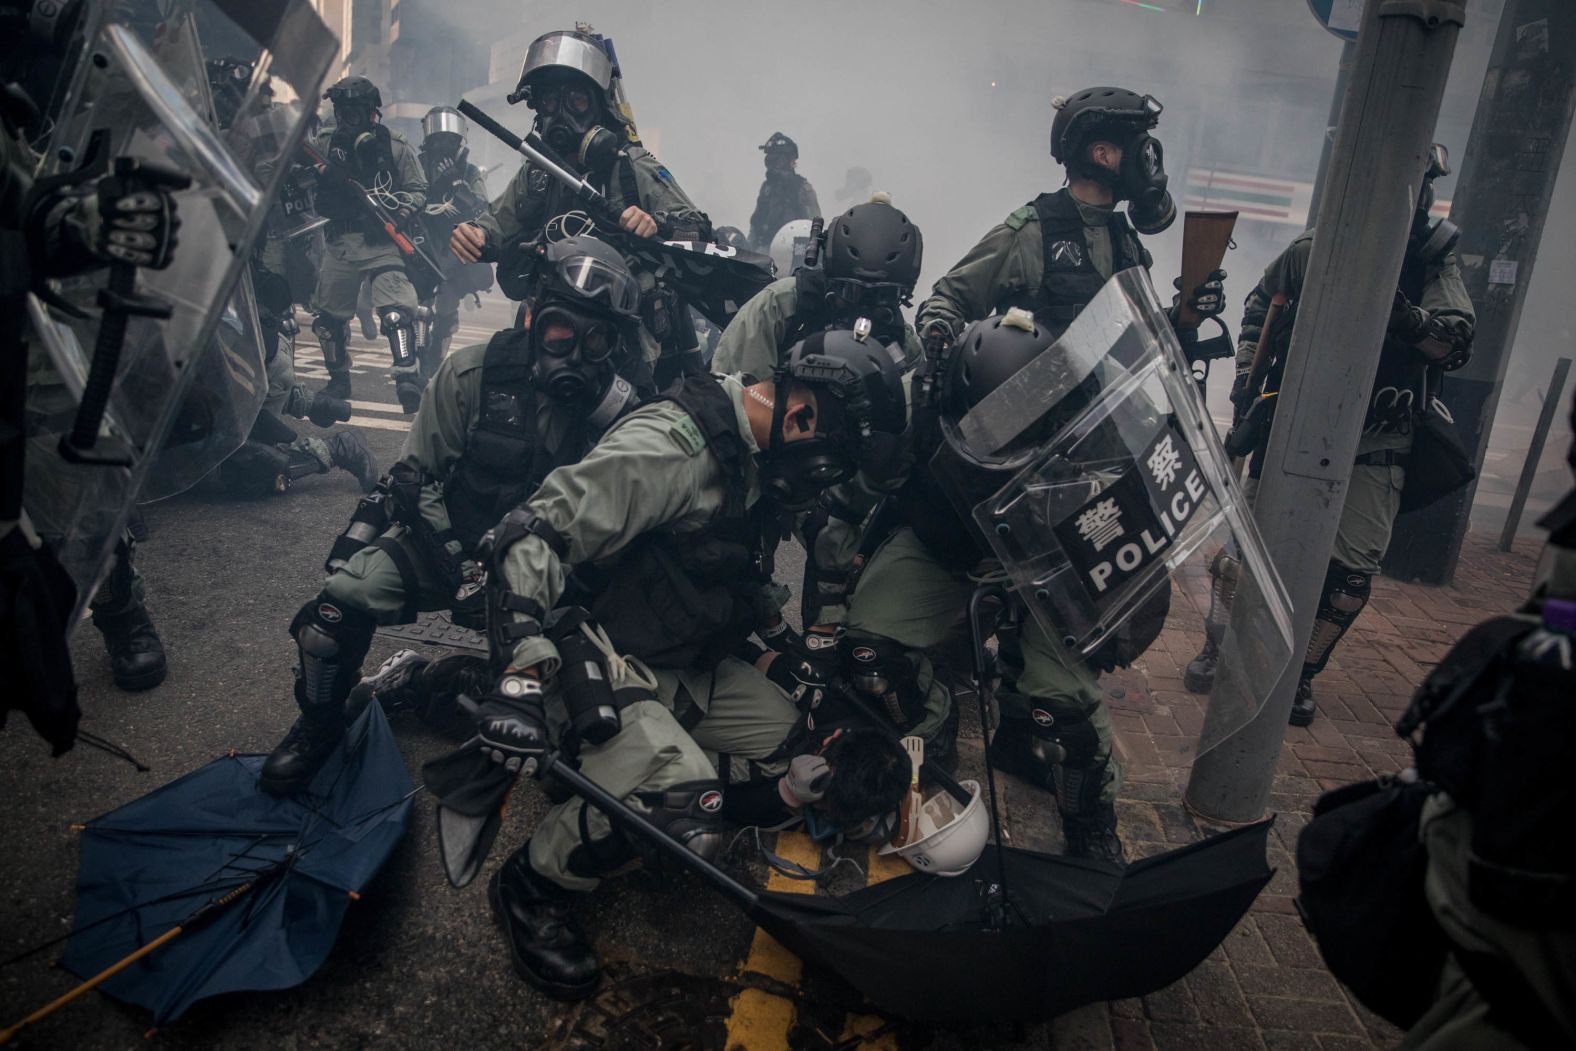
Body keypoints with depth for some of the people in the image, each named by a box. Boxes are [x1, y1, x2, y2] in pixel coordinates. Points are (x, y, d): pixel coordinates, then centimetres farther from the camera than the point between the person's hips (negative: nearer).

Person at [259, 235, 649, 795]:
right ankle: (319, 724, 8)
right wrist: (459, 562, -16)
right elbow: (415, 478, -5)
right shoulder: (471, 373, -7)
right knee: (350, 590, -22)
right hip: (455, 543, 0)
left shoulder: (618, 406, -5)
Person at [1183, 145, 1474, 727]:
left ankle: (1301, 673, 18)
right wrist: (1246, 383, -1)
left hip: (1376, 444, 0)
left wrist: (1405, 315, -29)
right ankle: (1217, 645, 23)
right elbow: (1257, 312, 9)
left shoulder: (1435, 260, -3)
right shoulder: (1311, 250, -3)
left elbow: (1458, 344, -11)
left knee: (1352, 570, -1)